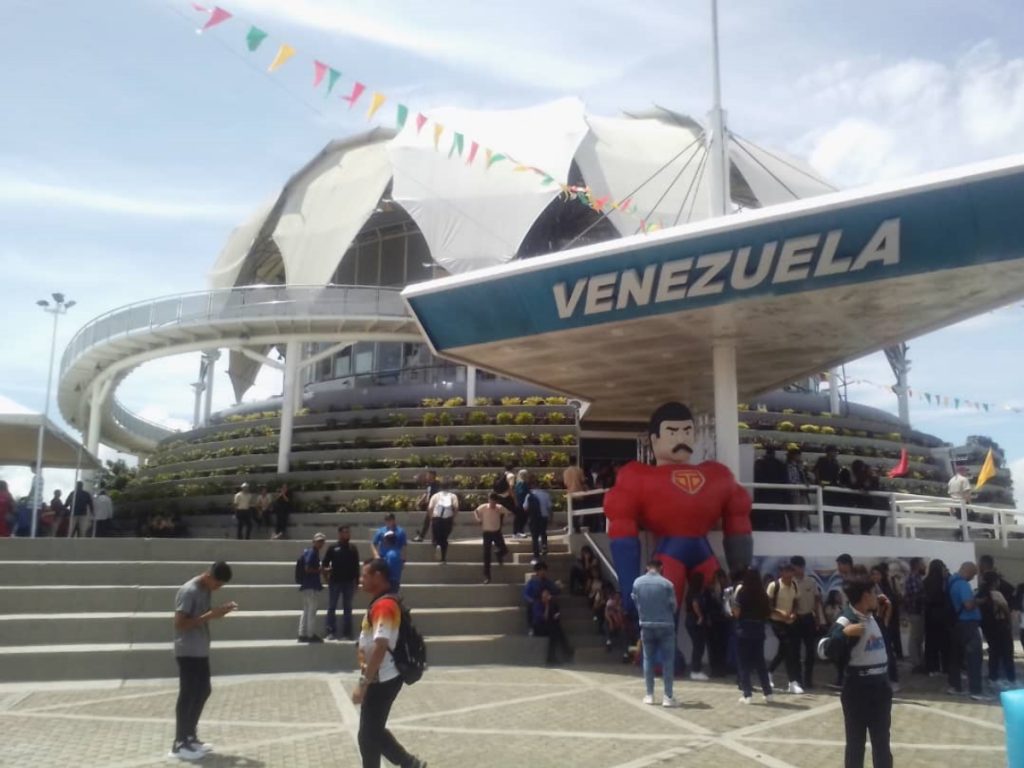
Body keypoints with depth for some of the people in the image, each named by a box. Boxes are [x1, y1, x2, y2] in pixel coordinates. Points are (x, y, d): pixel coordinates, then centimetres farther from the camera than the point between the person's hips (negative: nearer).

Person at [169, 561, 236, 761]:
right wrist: (209, 616, -25)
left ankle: (190, 737, 27)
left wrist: (220, 611, 1)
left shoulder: (206, 590, 9)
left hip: (201, 651, 9)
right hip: (188, 652, -9)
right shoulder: (188, 591, -19)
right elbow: (179, 623, -22)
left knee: (203, 691, 15)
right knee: (188, 696, -3)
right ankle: (179, 745, 7)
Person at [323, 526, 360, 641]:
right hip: (334, 581, -2)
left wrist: (356, 582, 5)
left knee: (347, 608, 6)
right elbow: (324, 563, 3)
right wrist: (326, 570, -17)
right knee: (332, 607, 2)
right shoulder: (333, 547, 1)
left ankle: (347, 633, 11)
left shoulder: (353, 548, 7)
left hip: (349, 582, 2)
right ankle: (331, 632, 8)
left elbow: (356, 566, 8)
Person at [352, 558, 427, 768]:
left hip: (381, 680, -10)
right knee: (374, 732, 18)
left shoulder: (384, 605, -21)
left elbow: (380, 647, -27)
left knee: (367, 736, 1)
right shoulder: (381, 603, 11)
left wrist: (363, 683, -26)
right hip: (381, 679, 10)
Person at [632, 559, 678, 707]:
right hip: (665, 625, -3)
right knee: (667, 660, 4)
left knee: (648, 659, 12)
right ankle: (668, 696, 1)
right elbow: (673, 606, -3)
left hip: (646, 625, 3)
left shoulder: (637, 582, -4)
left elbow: (635, 602, 4)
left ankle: (649, 695, 15)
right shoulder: (667, 584, -11)